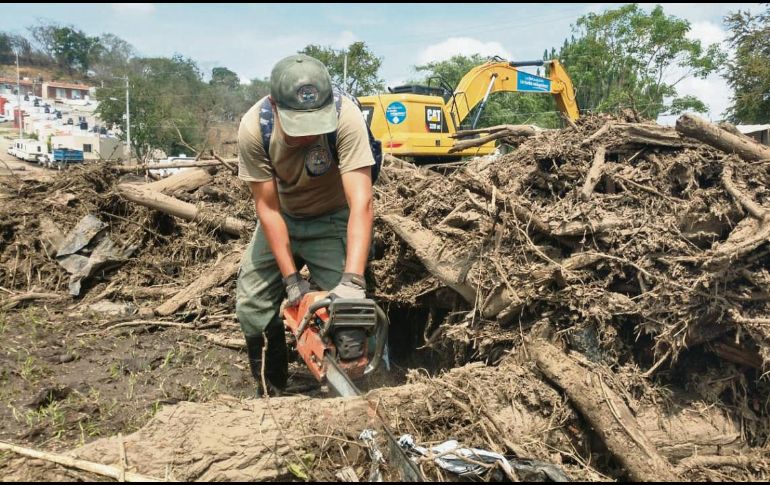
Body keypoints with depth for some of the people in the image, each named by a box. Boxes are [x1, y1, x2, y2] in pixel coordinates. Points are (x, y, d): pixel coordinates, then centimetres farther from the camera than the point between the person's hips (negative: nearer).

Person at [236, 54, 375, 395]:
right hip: (282, 219, 3)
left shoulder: (346, 117, -34)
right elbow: (267, 207, -20)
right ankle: (271, 393, 20)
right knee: (251, 306, 0)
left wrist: (353, 281, -49)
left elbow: (361, 204, -39)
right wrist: (291, 278, -25)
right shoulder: (254, 127, -27)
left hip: (332, 220, -2)